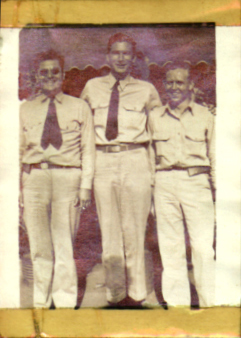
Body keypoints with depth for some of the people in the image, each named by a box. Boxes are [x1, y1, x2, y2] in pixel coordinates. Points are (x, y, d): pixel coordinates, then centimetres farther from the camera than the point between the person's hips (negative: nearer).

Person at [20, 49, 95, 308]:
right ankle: (41, 303, 19)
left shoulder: (79, 107, 9)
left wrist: (86, 185, -4)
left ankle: (65, 304, 13)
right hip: (34, 177, 2)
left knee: (64, 245, 0)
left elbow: (88, 149, 6)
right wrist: (16, 189, 5)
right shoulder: (26, 109, 14)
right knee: (39, 246, 6)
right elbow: (18, 150, 12)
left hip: (68, 176, -2)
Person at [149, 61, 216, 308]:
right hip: (165, 183, 2)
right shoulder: (155, 118, 13)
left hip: (197, 181, -2)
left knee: (204, 246, -6)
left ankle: (210, 304, 4)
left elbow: (215, 157, 11)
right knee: (170, 247, 3)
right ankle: (176, 303, 12)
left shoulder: (205, 116, 10)